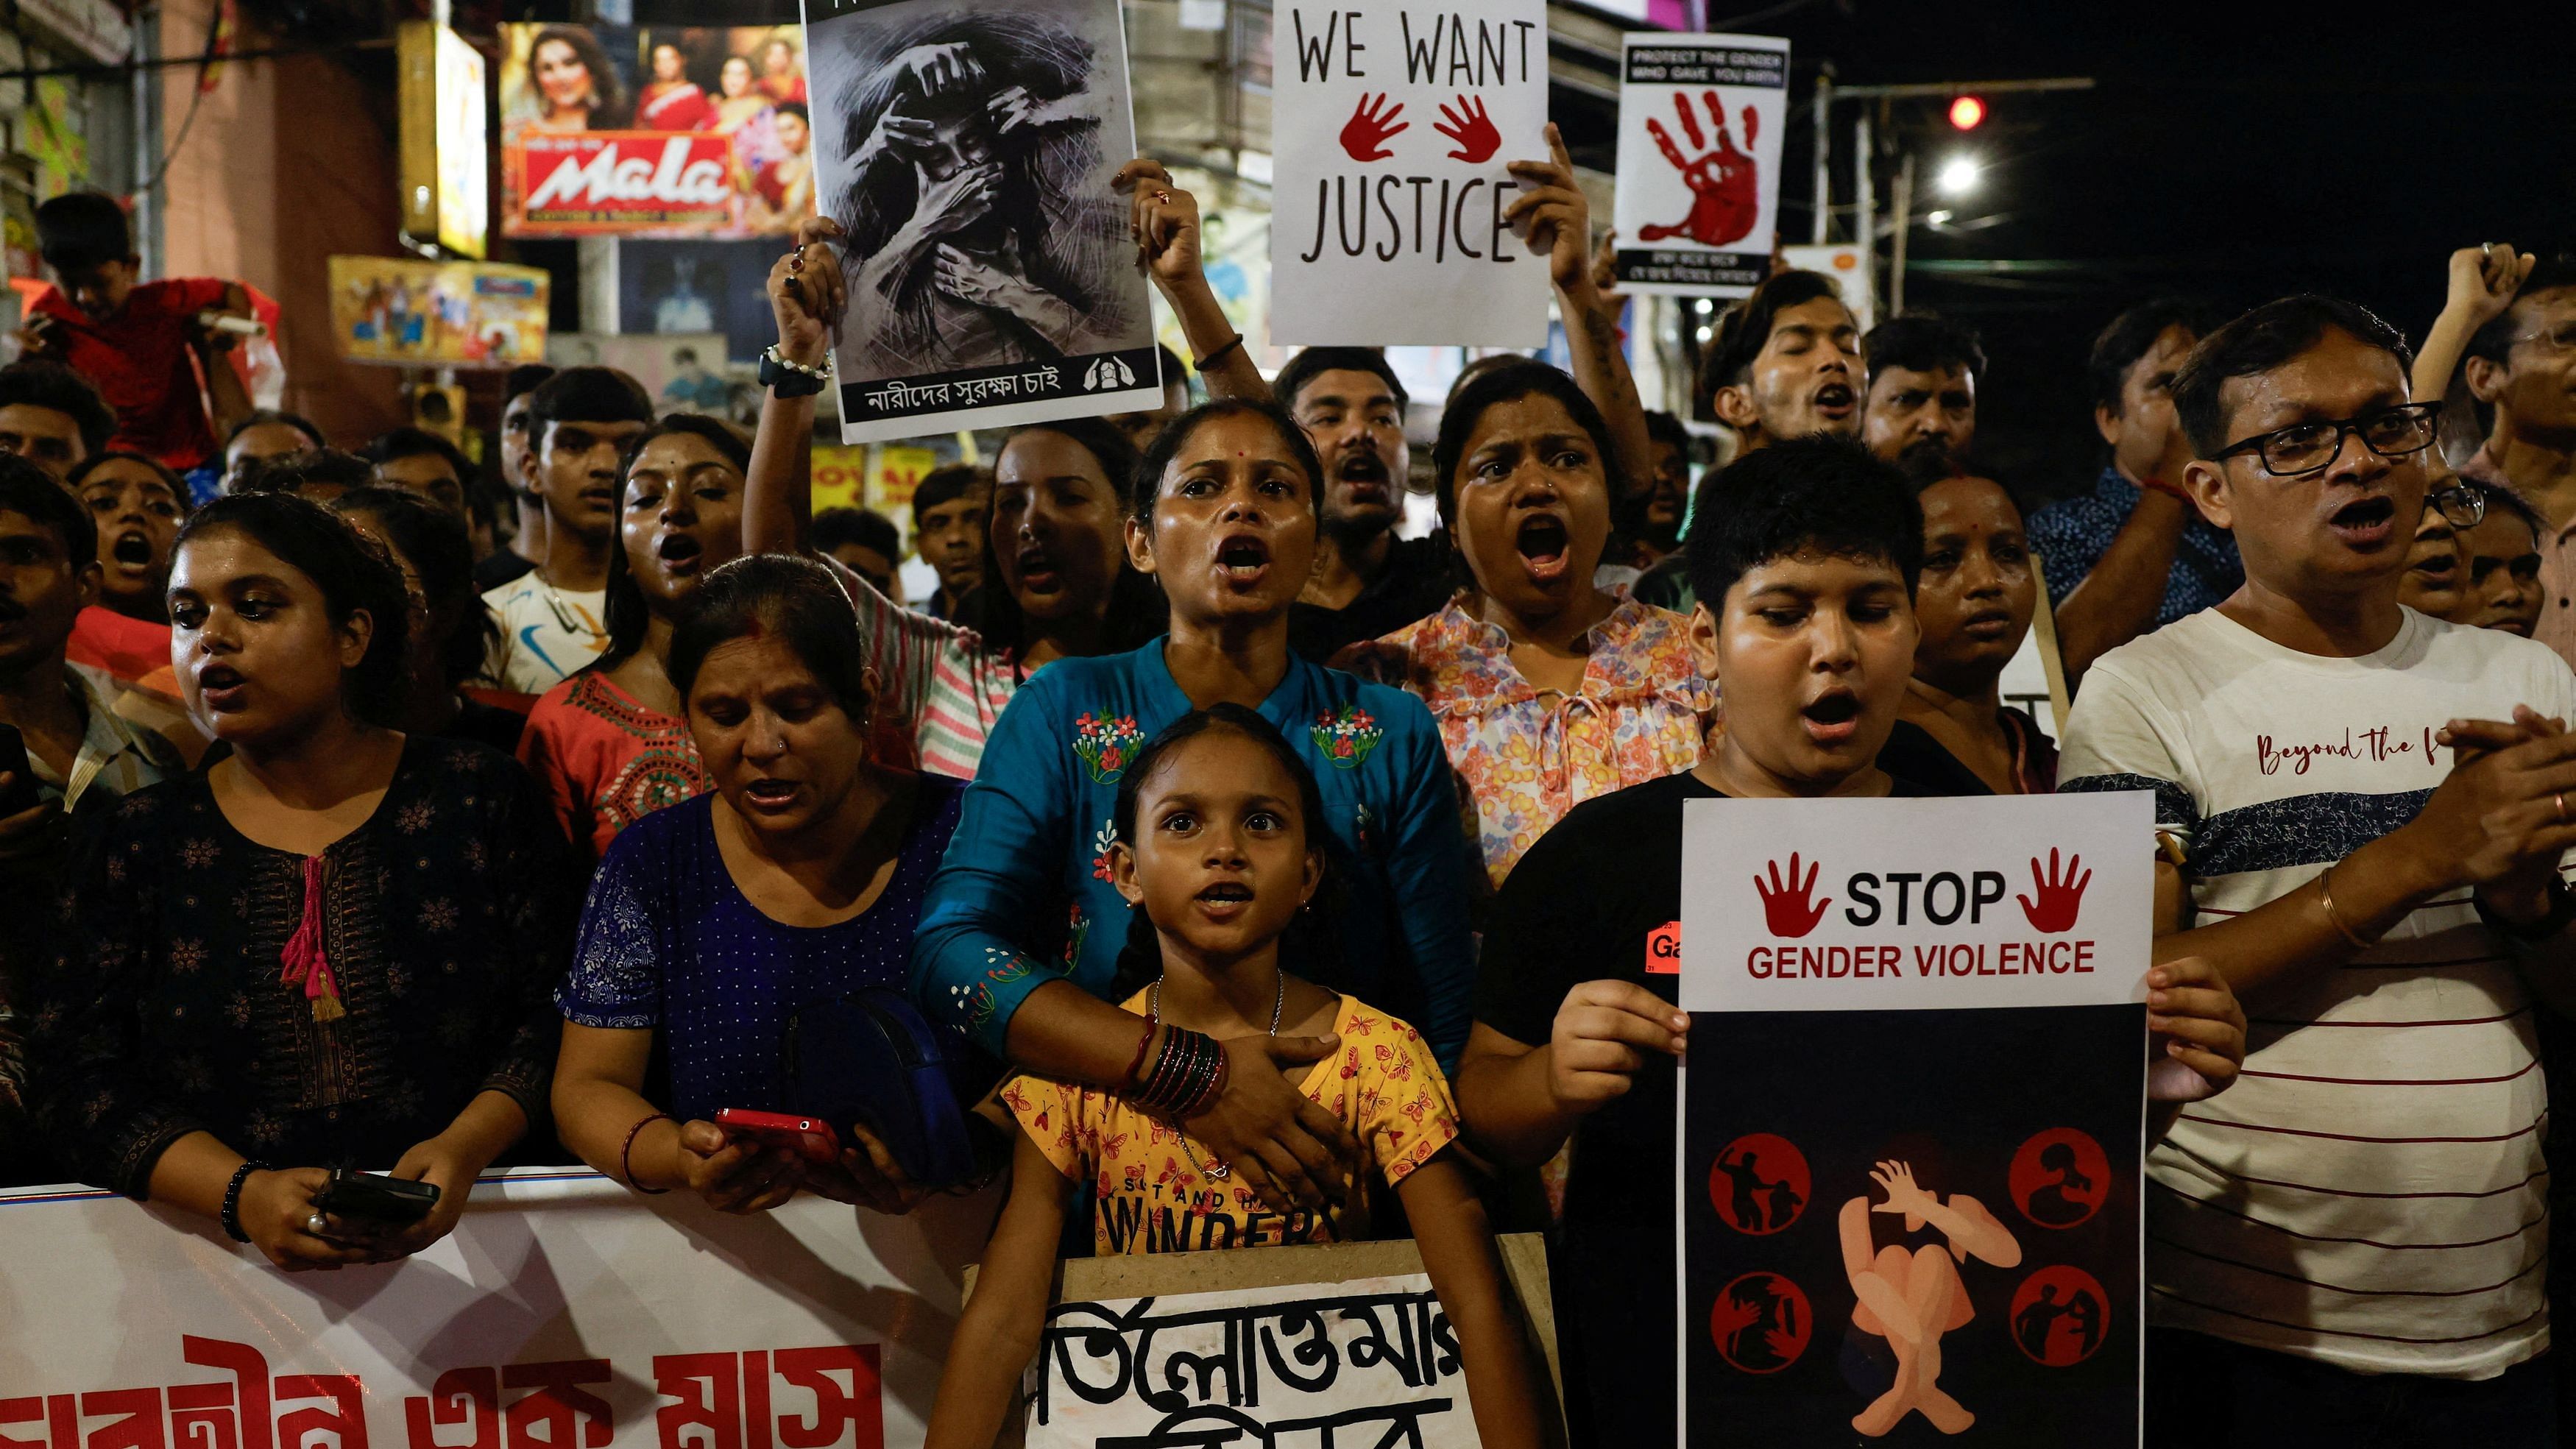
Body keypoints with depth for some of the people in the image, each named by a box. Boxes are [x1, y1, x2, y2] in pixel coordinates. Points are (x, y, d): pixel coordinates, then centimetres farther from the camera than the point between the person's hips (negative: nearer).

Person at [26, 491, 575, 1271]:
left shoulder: (476, 796, 5)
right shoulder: (141, 839, 9)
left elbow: (558, 1017, 3)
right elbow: (76, 1076, 4)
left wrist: (465, 1148, -14)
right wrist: (240, 1192, -12)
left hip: (468, 1228, -1)